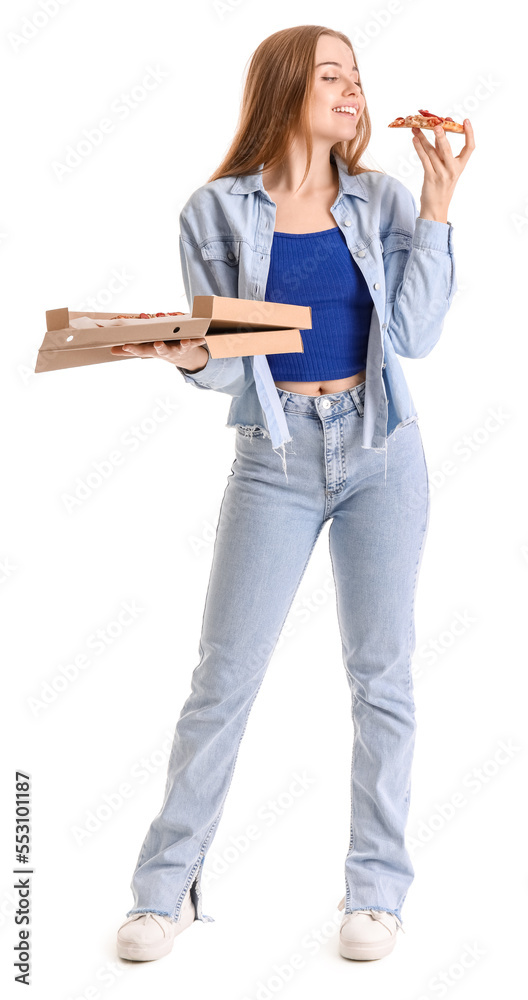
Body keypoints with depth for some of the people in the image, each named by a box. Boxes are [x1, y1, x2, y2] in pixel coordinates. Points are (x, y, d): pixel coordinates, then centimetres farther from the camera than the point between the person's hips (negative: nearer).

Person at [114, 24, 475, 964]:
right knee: (223, 675, 0)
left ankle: (377, 887, 19)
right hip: (274, 457, -2)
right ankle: (167, 886, 15)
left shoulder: (381, 201, 4)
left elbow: (416, 334, -6)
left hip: (381, 452, 2)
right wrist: (189, 357, -24)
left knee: (381, 672, 5)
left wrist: (437, 204, -8)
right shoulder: (218, 210, -1)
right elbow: (223, 363, -2)